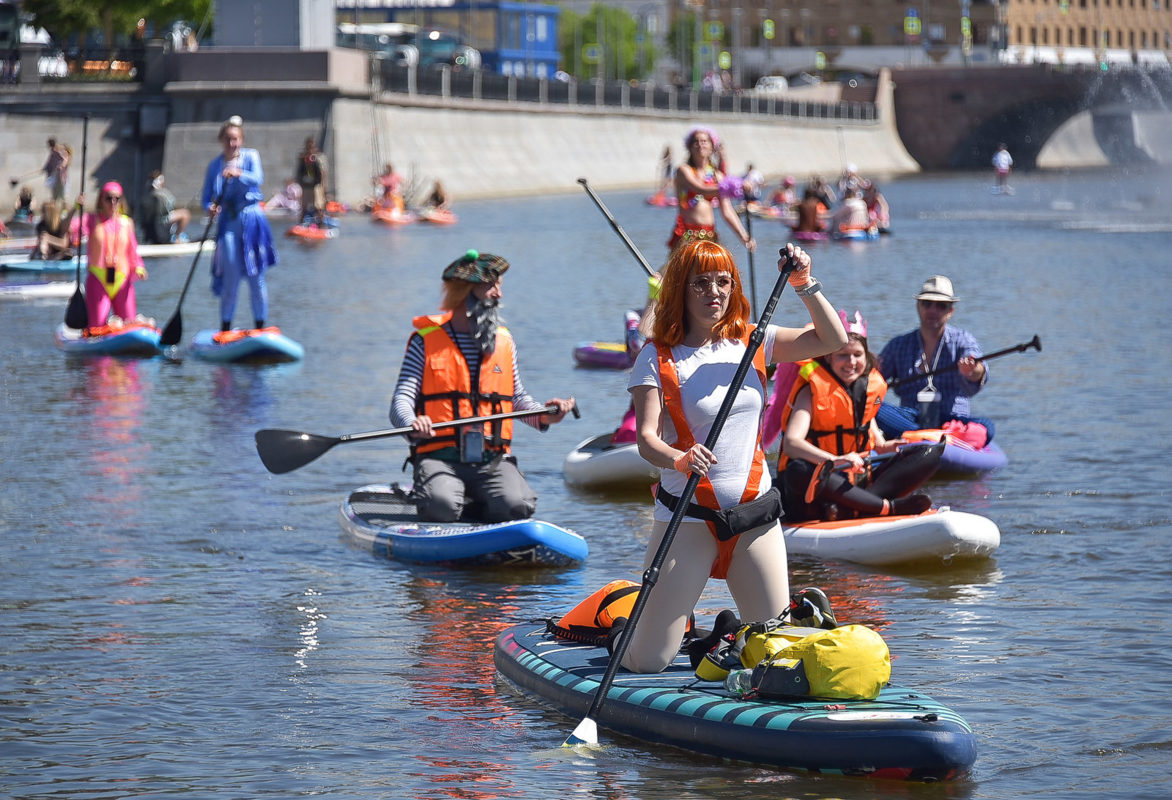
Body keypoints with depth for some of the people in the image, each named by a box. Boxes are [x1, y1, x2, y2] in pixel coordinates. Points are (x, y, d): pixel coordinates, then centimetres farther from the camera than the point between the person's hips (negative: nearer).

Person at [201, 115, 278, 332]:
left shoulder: (251, 156, 3)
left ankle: (260, 327, 11)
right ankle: (225, 327, 5)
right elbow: (207, 198, 7)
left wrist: (238, 174, -35)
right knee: (231, 276, -3)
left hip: (252, 219, -1)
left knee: (256, 276, 2)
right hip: (228, 223, 1)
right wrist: (211, 208, -17)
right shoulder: (215, 165, 8)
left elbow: (258, 179, -16)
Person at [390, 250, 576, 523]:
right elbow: (401, 401, -2)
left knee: (518, 507, -26)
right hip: (440, 457, -3)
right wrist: (412, 423, -26)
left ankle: (467, 505, 5)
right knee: (441, 507, -34)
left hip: (493, 460, 3)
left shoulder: (504, 342, 16)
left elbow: (517, 398, 26)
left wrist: (542, 416, 4)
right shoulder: (426, 341, 4)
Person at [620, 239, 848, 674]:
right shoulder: (658, 358, -7)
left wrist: (805, 285, -10)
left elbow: (833, 340, 4)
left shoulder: (751, 342, 5)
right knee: (648, 662, -5)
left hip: (754, 514, 4)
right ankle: (627, 624, 29)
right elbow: (646, 439, -17)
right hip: (687, 518, -4)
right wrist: (680, 460, -38)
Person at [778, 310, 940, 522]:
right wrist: (835, 460, -43)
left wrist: (882, 446, 4)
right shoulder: (813, 390, -11)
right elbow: (791, 443, -26)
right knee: (799, 472, -40)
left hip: (861, 480, 7)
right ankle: (890, 507, -41)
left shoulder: (871, 386, 8)